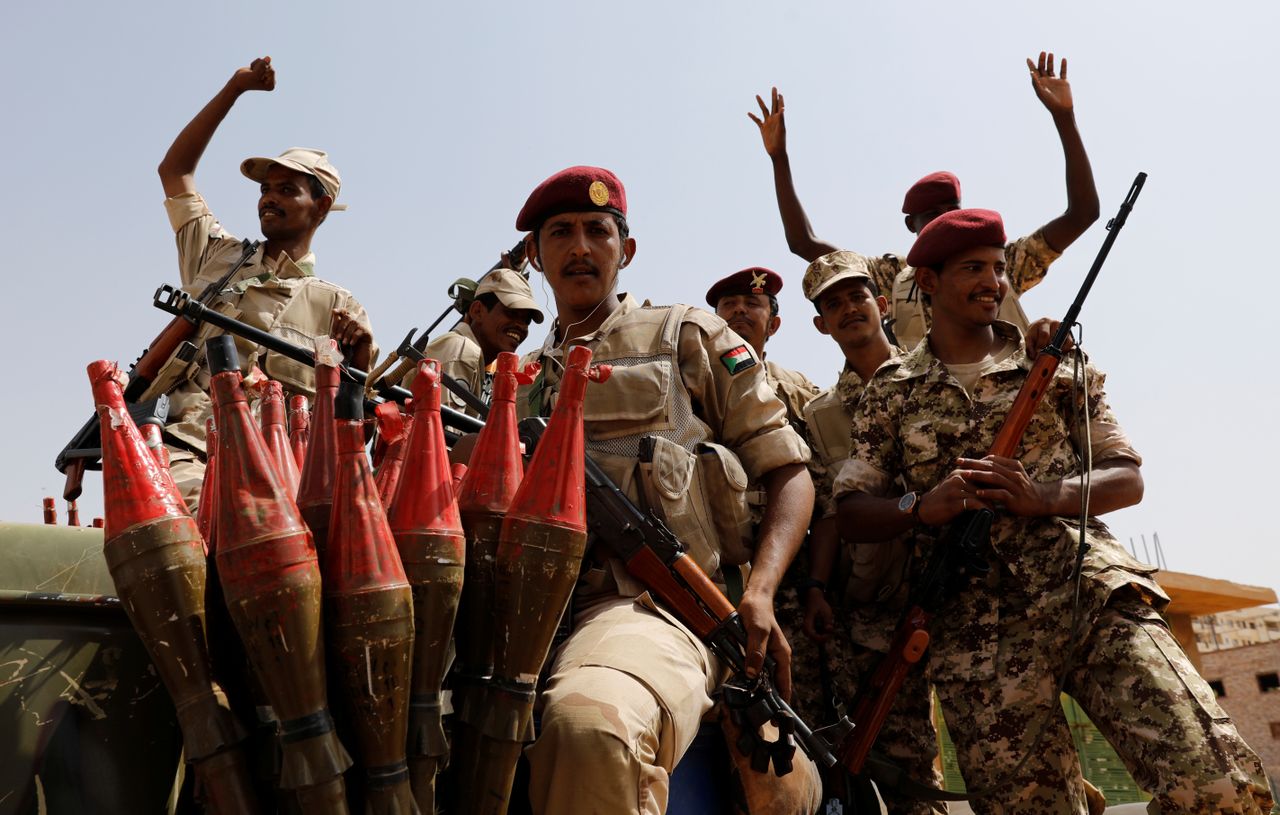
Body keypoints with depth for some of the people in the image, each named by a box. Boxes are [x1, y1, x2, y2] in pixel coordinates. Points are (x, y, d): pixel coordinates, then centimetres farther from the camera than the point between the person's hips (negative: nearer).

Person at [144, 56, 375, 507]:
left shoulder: (337, 306, 11)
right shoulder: (218, 256, 22)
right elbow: (174, 170, 27)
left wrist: (362, 349, -15)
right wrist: (235, 87, 23)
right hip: (184, 453, 0)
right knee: (194, 503, -32)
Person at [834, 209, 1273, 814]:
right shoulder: (890, 394, 12)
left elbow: (1128, 479, 11)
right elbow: (851, 514, 7)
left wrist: (1045, 497, -9)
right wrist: (922, 507, -13)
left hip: (1094, 595, 1)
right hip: (978, 635, 0)